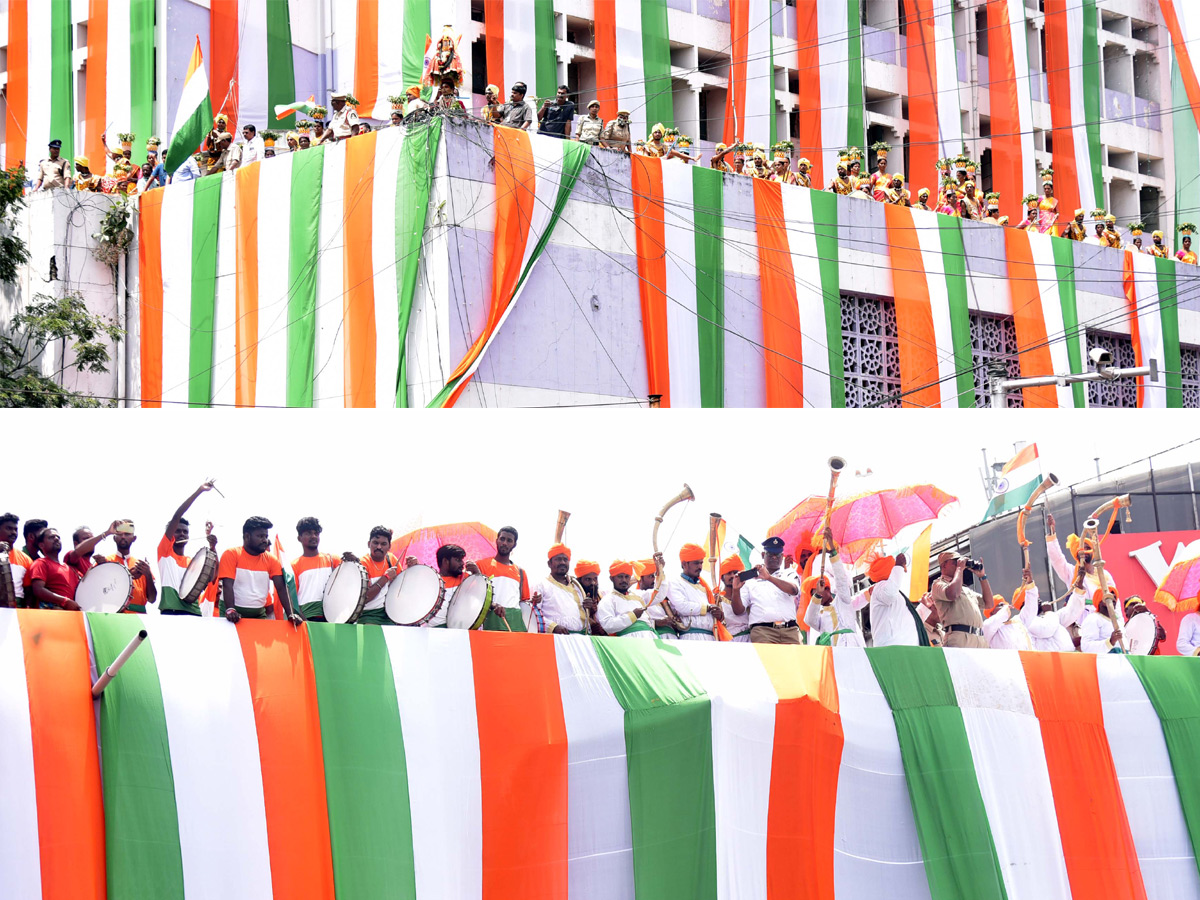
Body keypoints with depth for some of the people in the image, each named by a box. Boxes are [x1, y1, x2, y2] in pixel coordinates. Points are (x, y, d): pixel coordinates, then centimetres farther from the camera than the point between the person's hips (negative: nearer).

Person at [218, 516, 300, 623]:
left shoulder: (271, 559, 7)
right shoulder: (231, 554, -3)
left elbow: (281, 588, -1)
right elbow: (228, 585, -14)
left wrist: (291, 614, -15)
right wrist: (230, 610, -30)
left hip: (259, 614, 3)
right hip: (235, 614, -3)